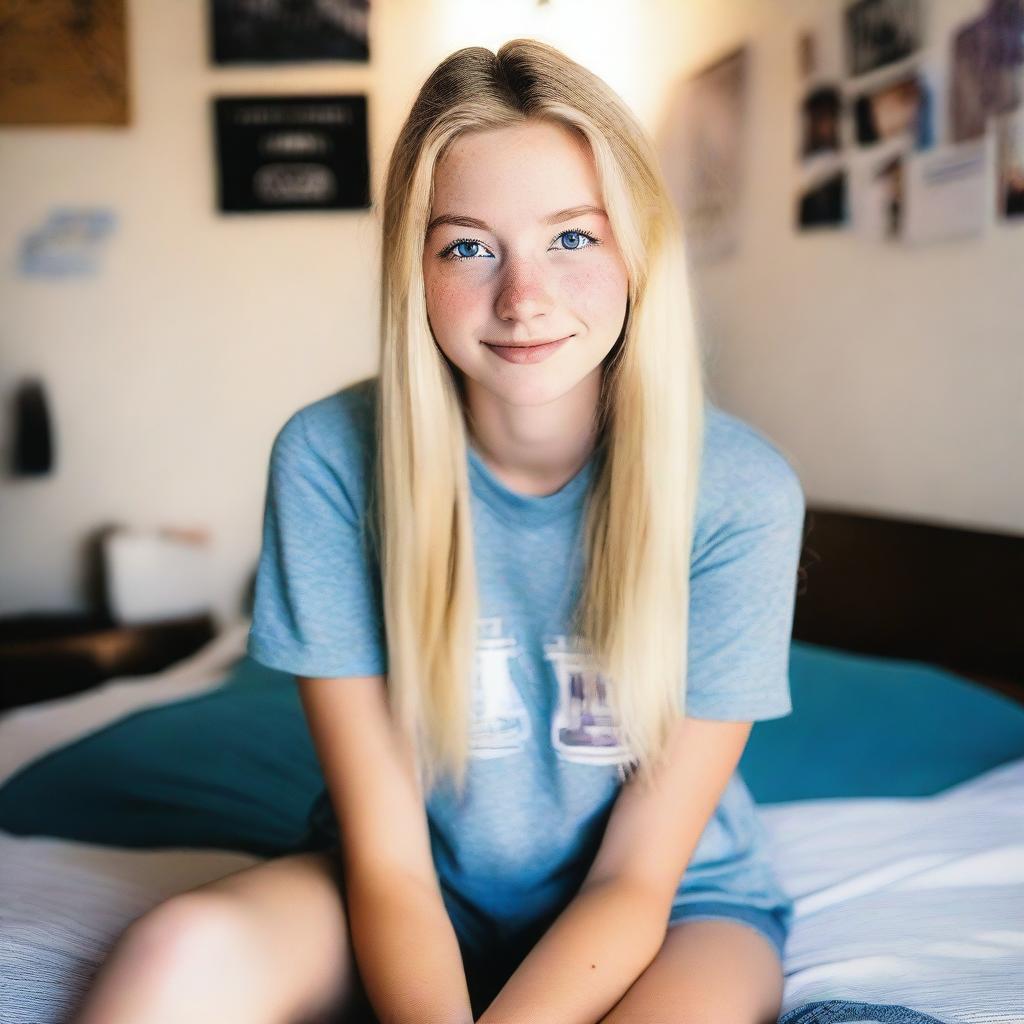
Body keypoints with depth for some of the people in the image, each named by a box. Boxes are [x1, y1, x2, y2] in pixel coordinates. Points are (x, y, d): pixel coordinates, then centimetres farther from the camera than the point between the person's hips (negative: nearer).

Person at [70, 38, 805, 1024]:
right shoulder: (329, 460, -17)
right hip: (417, 899, 0)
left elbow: (638, 877, -14)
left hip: (672, 906, 1)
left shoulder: (738, 492, -19)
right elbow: (386, 856, -14)